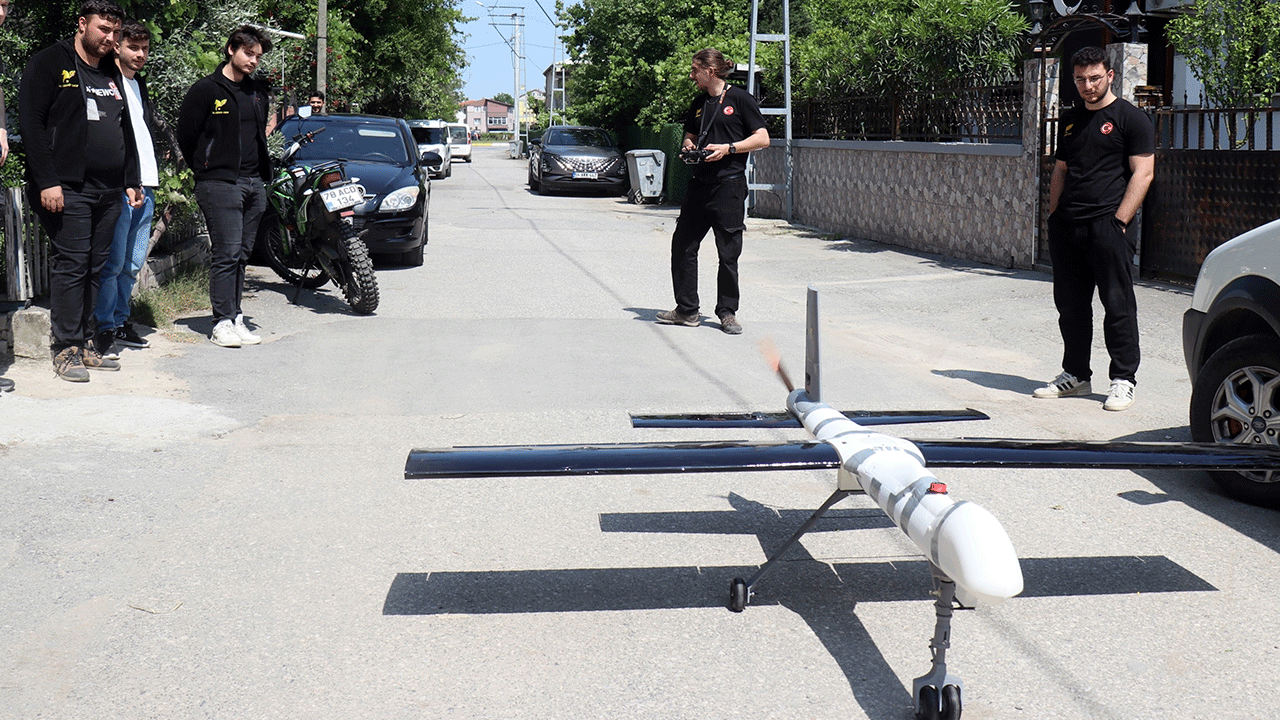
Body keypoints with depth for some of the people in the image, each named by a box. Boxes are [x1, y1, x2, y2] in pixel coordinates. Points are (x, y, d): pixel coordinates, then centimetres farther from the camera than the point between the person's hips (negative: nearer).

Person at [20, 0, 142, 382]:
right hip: (66, 189, -7)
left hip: (108, 191, 7)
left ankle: (82, 344, 12)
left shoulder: (111, 71, 20)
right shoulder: (50, 63, -1)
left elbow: (126, 131, 26)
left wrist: (132, 181, 18)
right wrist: (47, 181, -16)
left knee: (94, 268, 6)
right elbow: (31, 122, -9)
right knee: (71, 265, -8)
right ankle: (66, 349, -2)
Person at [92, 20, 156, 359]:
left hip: (145, 185, 8)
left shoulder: (140, 85, 20)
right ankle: (104, 328, -2)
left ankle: (121, 322, 20)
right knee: (113, 263, -8)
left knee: (132, 264, 11)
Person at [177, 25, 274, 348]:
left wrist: (263, 172, 14)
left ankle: (236, 318, 13)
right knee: (227, 254, -11)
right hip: (220, 184, -7)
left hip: (254, 184, 7)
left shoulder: (258, 92, 16)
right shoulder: (206, 89, -4)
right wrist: (206, 170, 3)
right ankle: (223, 322, -8)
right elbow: (185, 136, -2)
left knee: (242, 255, 8)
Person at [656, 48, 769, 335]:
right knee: (682, 246, 5)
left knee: (729, 253, -1)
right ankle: (686, 310, 14)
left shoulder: (740, 99, -3)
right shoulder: (699, 104, 16)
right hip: (699, 182, 7)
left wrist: (728, 148, -15)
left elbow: (762, 139, -6)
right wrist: (688, 146, 5)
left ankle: (727, 312, 11)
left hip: (729, 185, -7)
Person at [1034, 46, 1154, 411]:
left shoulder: (1130, 118, -1)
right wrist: (1054, 217, 12)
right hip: (1067, 227, 6)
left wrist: (1119, 220, -14)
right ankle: (1075, 375, 20)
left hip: (1108, 226, -6)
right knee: (1070, 304, 10)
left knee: (1117, 304, -4)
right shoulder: (1069, 120, 18)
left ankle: (1123, 379, 3)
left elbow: (1142, 174, -7)